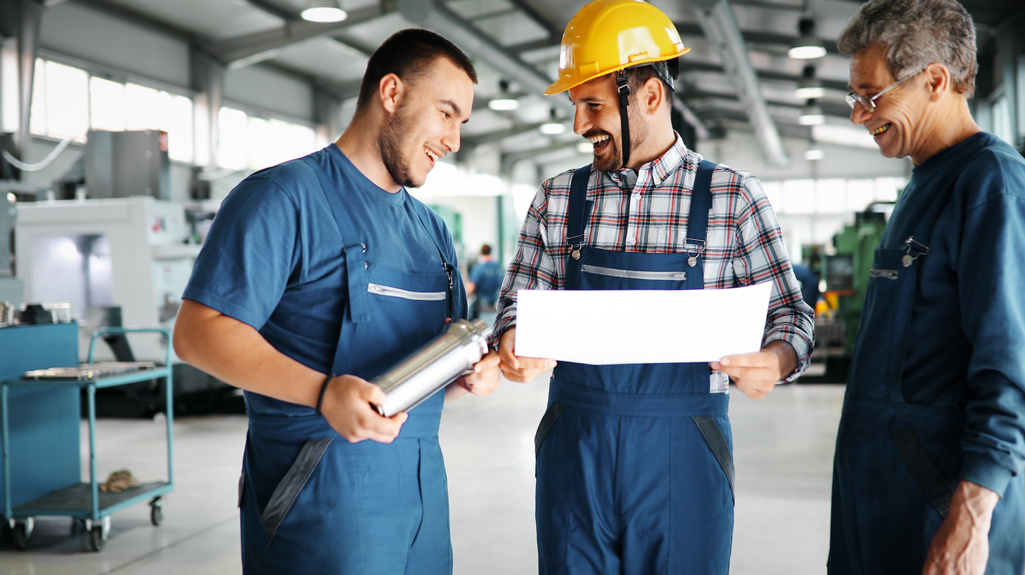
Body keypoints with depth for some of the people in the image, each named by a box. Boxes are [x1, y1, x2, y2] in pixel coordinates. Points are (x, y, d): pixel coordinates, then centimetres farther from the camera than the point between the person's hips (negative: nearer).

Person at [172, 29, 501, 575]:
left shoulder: (431, 228, 17)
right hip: (322, 493, -7)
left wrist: (468, 374, -2)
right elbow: (197, 331, -16)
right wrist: (323, 392, -28)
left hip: (423, 486, 8)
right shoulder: (285, 197, -8)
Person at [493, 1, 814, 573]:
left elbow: (791, 312, 3)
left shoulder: (733, 197, 0)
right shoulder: (557, 199, 7)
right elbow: (521, 302, 10)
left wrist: (776, 359, -19)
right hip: (574, 444, 2)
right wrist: (515, 347, -13)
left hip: (683, 453, -2)